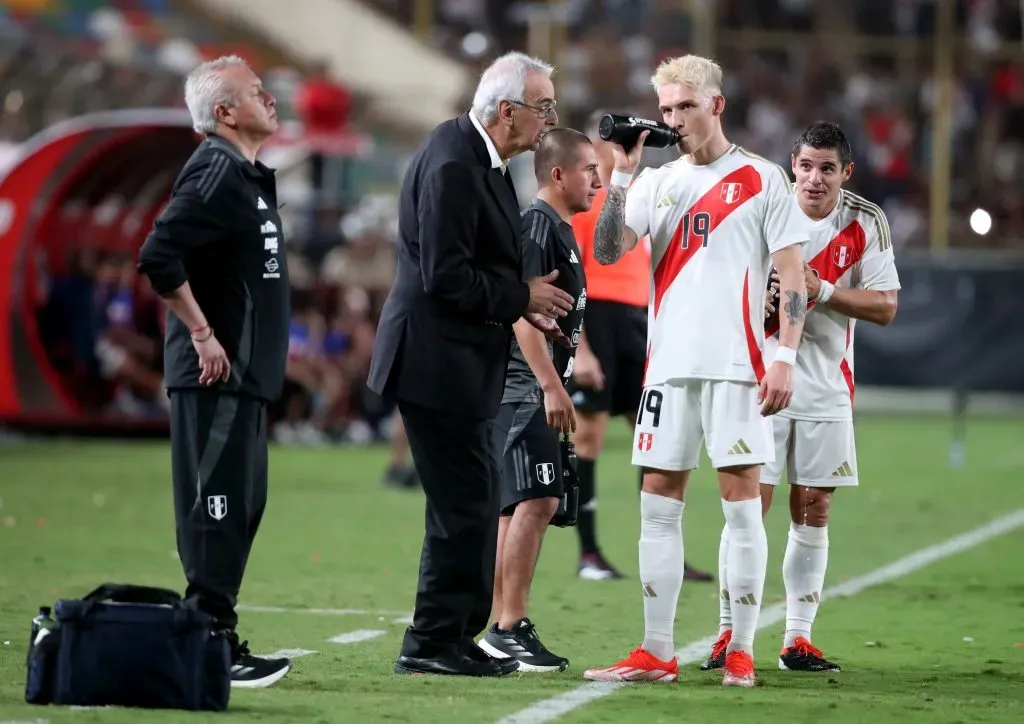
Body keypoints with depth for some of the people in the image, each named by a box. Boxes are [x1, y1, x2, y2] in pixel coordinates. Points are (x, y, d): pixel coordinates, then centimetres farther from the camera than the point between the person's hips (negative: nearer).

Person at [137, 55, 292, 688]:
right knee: (217, 506, -9)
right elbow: (159, 257, -24)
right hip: (216, 374, -10)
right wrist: (202, 337, -19)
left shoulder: (248, 174, 17)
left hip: (245, 374, 10)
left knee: (241, 506, 13)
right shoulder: (216, 171, -14)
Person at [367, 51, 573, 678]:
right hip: (438, 361, -11)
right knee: (465, 506, -6)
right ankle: (434, 643, 1)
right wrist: (522, 298, -13)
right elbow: (446, 278, -24)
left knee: (472, 504, 15)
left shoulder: (478, 156, 11)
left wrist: (523, 299, 5)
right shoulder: (454, 166, -21)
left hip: (461, 362, 11)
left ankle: (454, 635, 22)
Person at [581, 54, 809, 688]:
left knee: (742, 503, -4)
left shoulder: (763, 179, 2)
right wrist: (622, 173, -5)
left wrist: (785, 358, -9)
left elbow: (793, 276, -1)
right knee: (658, 505, 4)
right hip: (669, 366, 4)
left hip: (736, 366, -4)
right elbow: (607, 253, 2)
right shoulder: (657, 183, 13)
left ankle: (741, 652, 1)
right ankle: (657, 653, 9)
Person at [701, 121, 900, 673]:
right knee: (750, 501, -7)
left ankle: (798, 639, 10)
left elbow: (885, 306, -4)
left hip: (826, 388, 2)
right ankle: (729, 633, 0)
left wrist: (822, 292, -17)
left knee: (813, 510, 4)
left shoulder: (866, 223, -1)